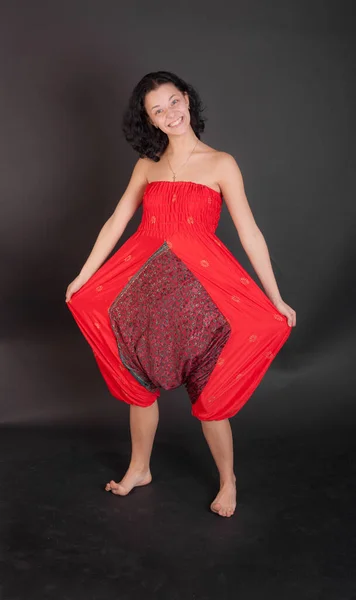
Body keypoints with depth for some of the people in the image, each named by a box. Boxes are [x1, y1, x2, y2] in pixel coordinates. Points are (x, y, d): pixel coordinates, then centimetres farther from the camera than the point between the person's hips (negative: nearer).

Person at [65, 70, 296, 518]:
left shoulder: (220, 164, -2)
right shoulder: (146, 166, 9)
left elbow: (249, 233, -5)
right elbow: (116, 223, 10)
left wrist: (276, 300, -5)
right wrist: (83, 278, 8)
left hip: (198, 286, -4)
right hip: (144, 285, 4)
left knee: (208, 393, 2)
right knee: (139, 384, 14)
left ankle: (228, 480, 25)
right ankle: (139, 469, 37)